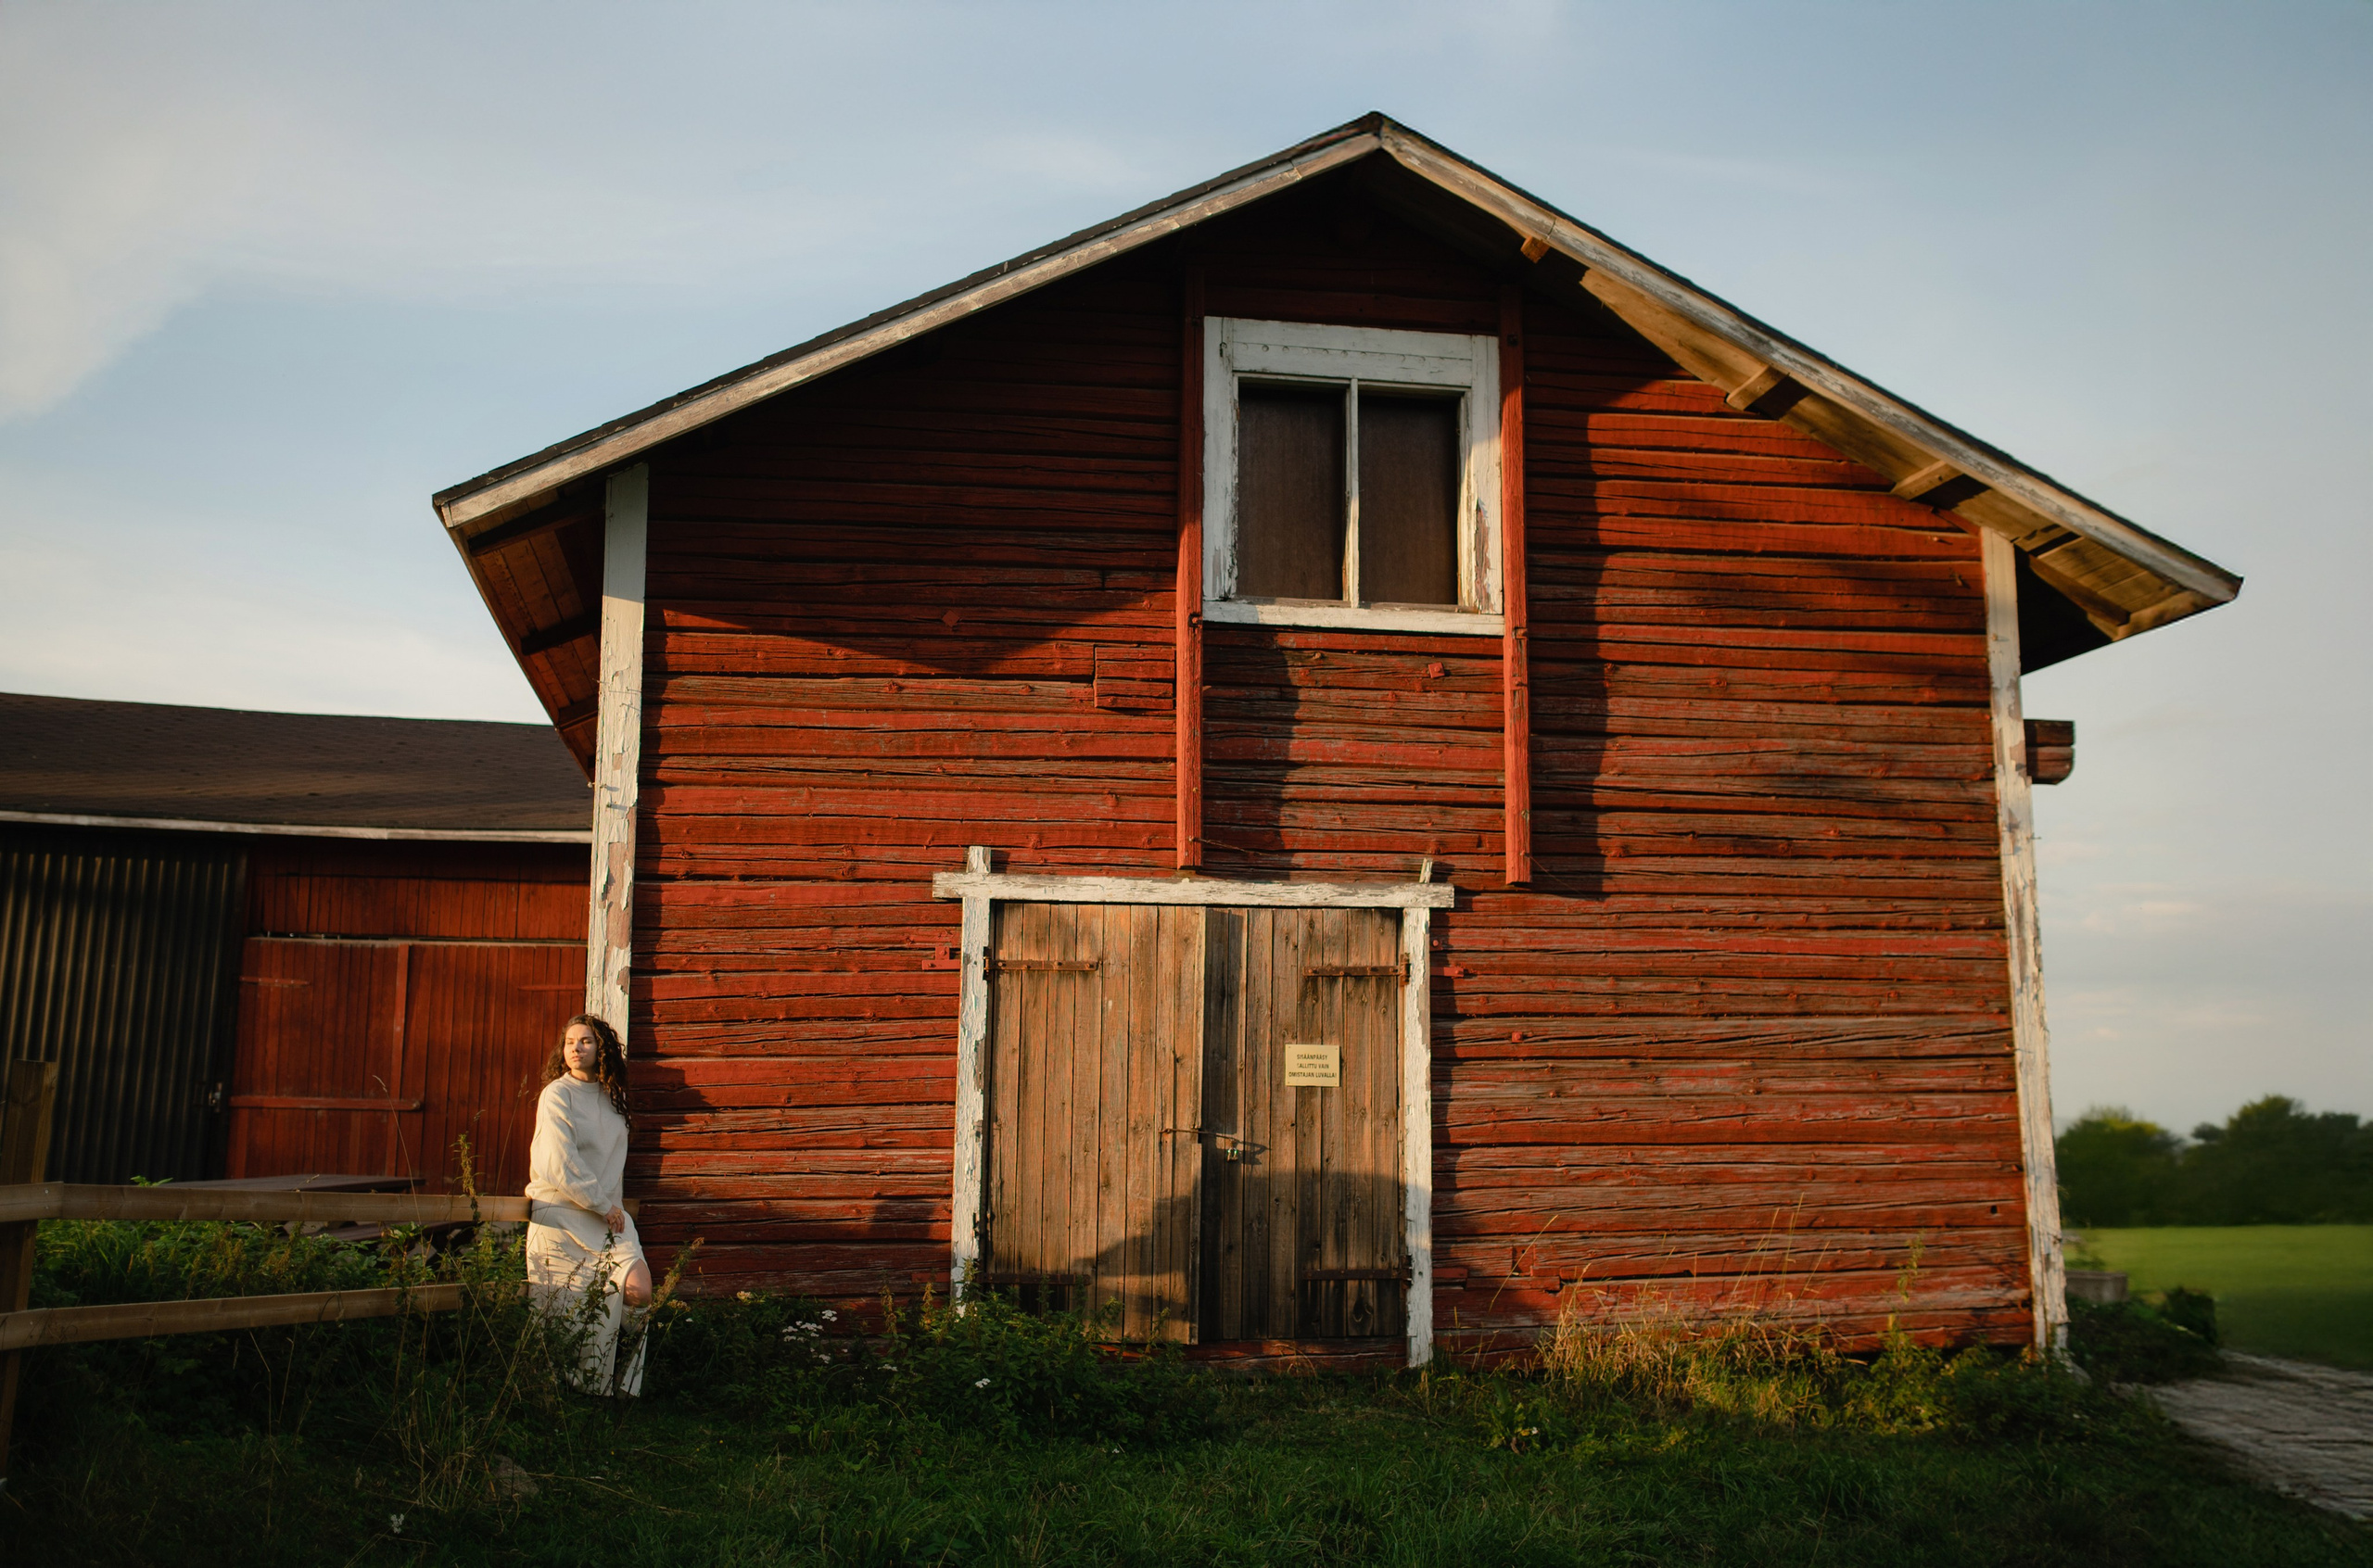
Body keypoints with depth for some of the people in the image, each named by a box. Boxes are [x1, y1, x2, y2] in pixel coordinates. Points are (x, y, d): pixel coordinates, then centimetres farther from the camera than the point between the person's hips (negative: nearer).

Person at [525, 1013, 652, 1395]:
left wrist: (615, 1206, 11)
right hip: (561, 1217, -5)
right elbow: (561, 1166, -13)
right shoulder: (557, 1095, -5)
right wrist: (603, 1206, -10)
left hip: (608, 1214, 5)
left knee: (638, 1290, -13)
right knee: (565, 1319, -4)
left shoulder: (611, 1098, 13)